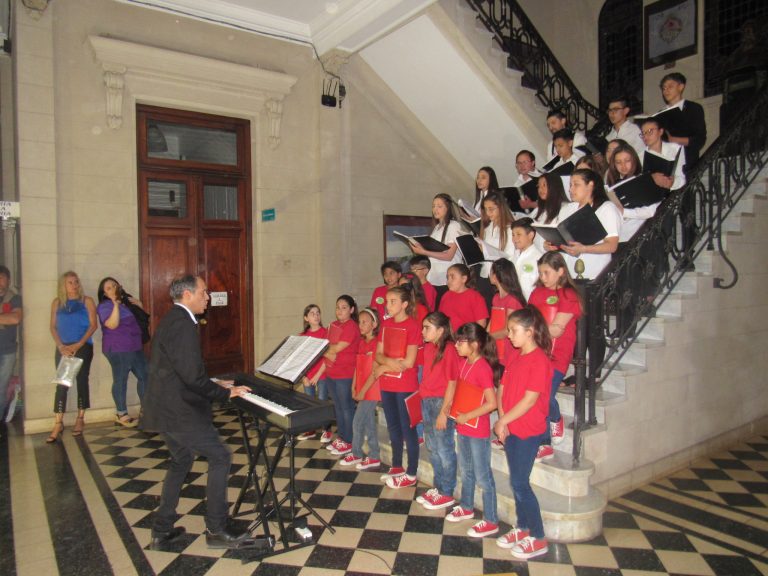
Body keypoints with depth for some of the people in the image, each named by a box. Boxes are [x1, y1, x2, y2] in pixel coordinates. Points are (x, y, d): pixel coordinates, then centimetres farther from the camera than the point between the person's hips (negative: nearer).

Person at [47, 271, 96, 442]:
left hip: (83, 347, -1)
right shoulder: (57, 302, 8)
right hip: (63, 347, 2)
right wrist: (60, 346, -8)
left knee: (81, 381, 4)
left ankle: (80, 418, 14)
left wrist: (79, 344, -12)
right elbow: (53, 327, 6)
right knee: (62, 383, -2)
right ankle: (58, 423, 0)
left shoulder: (87, 301, 1)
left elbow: (93, 325, -4)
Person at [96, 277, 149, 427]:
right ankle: (121, 415, 8)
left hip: (135, 347, 8)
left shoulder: (127, 300, 14)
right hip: (118, 349, -8)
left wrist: (139, 305, 6)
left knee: (144, 375, 9)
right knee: (120, 380, -1)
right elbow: (112, 324, -24)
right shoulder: (105, 306, -8)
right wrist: (115, 304, -29)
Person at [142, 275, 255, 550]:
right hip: (180, 411, -11)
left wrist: (215, 385, 16)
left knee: (181, 461, 22)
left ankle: (161, 531, 30)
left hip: (166, 408, 11)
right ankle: (216, 530, 7)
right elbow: (192, 376, -25)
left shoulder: (172, 320, 13)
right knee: (220, 457, -2)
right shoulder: (183, 324, -20)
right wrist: (225, 393, -12)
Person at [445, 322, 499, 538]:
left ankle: (490, 521, 17)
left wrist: (466, 416, -20)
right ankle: (466, 507, 40)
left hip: (478, 430, -8)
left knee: (483, 476, 4)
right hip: (462, 427, 8)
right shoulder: (464, 364, 3)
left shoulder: (483, 368, -22)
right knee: (466, 471, 23)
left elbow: (491, 403, -25)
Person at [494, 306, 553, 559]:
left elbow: (530, 399, -21)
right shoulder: (516, 358, 8)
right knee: (517, 481, 16)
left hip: (528, 430, -8)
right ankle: (522, 528, 31)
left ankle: (538, 538, 14)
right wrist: (502, 420, -5)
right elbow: (503, 390, 8)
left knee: (520, 483, -1)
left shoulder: (539, 360, -17)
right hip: (510, 428, 8)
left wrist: (503, 421, -15)